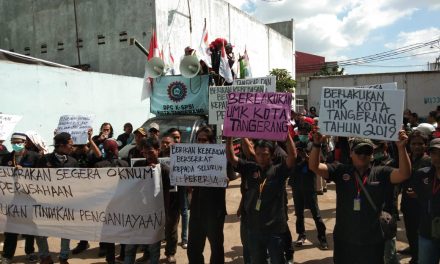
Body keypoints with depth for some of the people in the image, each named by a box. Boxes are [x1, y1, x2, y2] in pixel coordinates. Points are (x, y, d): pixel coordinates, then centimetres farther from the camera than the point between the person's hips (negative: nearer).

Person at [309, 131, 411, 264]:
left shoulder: (381, 173, -3)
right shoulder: (340, 171, -2)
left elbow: (404, 174, -17)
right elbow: (314, 167, -11)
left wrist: (401, 148, -30)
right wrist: (317, 144, -27)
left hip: (372, 242, 0)